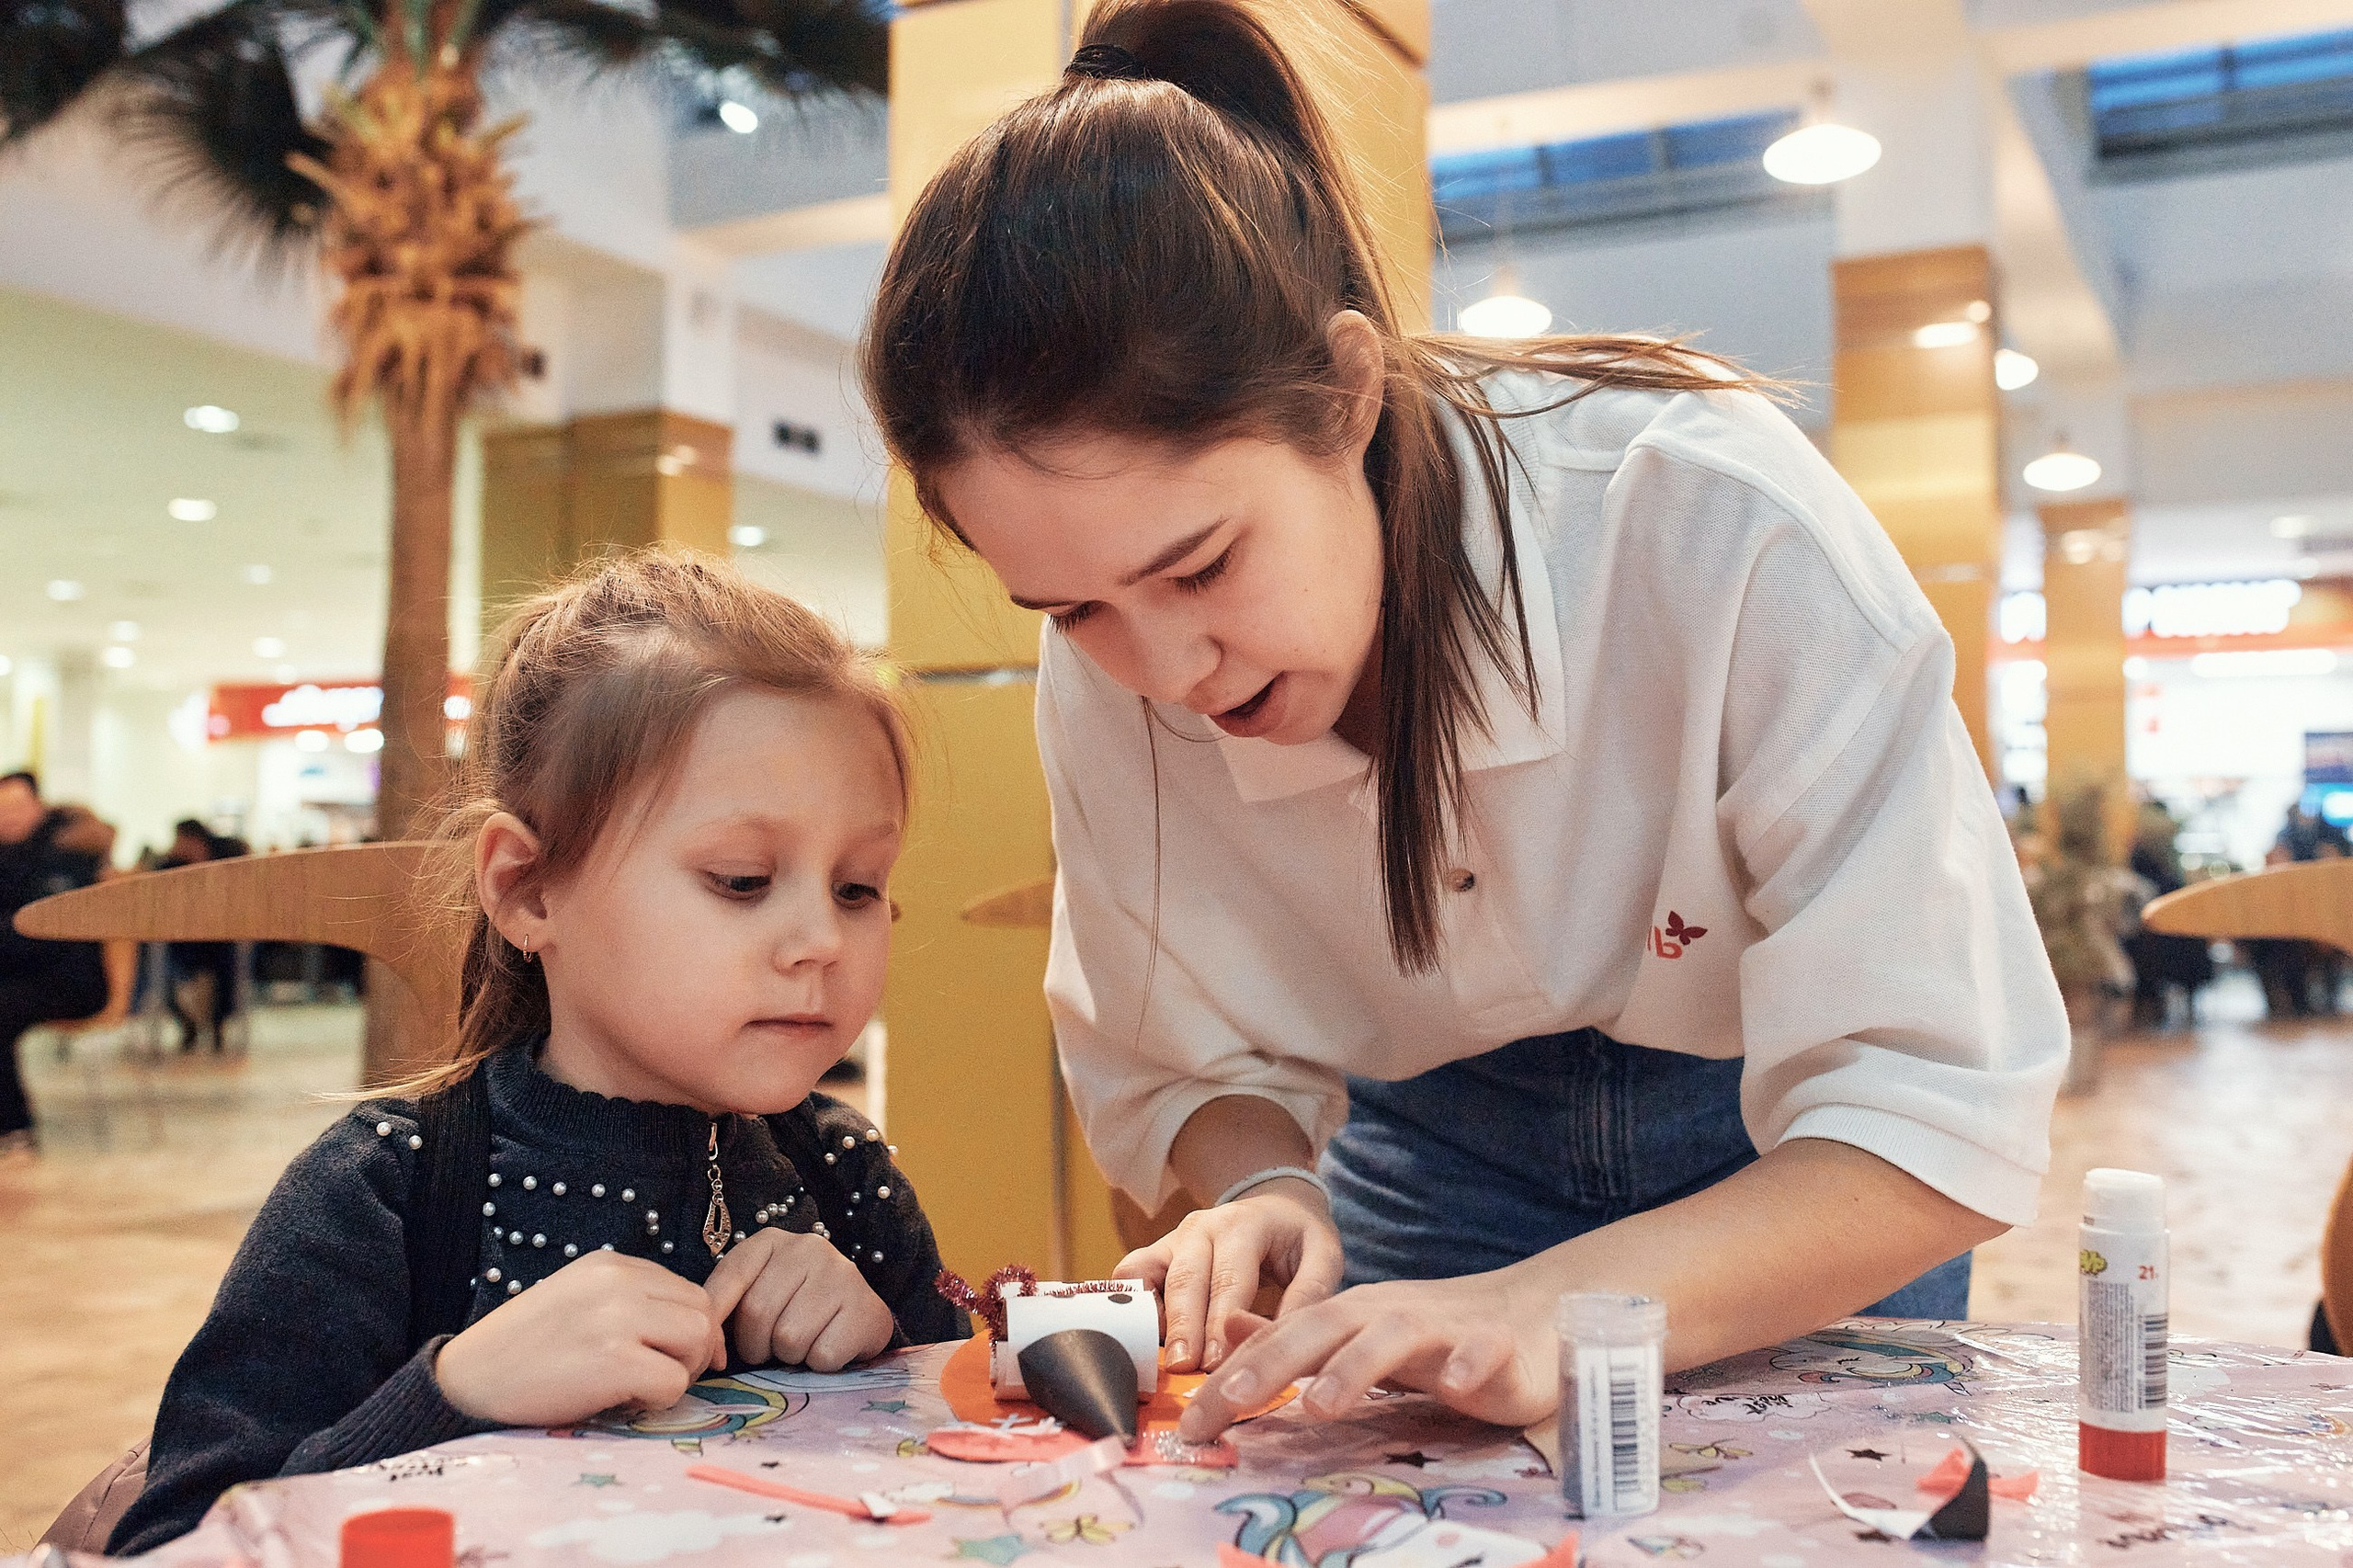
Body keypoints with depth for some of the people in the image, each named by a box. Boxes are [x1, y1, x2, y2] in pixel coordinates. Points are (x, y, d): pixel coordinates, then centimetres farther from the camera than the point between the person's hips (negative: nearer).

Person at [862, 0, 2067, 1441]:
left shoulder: (1721, 529, -34)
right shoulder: (1104, 675, -22)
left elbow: (1938, 1114, -31)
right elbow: (1178, 1064, -7)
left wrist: (1552, 1309, -46)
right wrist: (1262, 1195, -29)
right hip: (1432, 1145, 2)